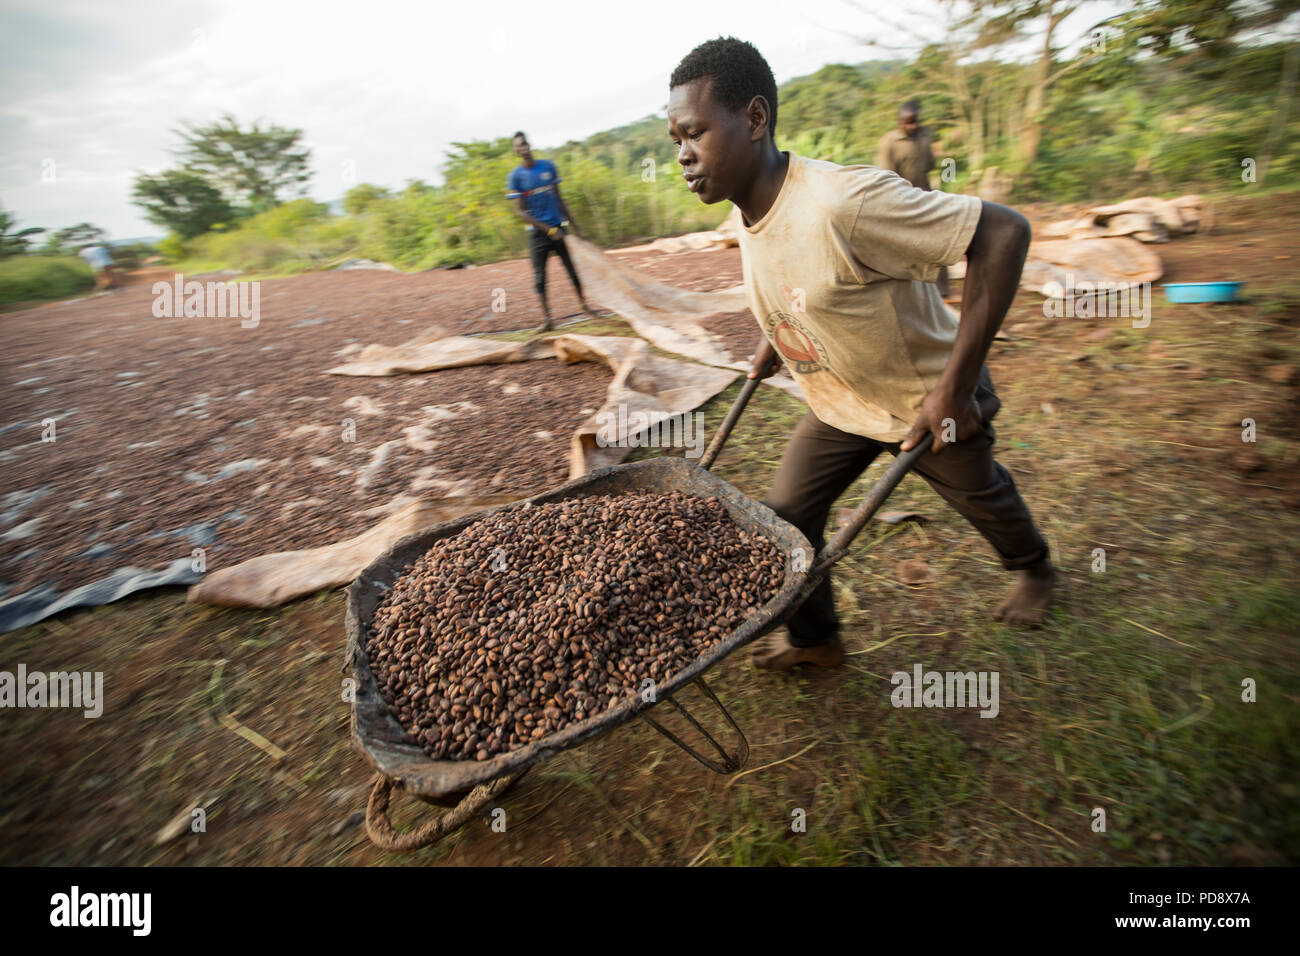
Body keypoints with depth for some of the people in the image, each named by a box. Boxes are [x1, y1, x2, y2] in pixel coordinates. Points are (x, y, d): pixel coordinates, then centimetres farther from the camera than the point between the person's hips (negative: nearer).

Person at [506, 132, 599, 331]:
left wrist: (574, 227, 10)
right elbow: (520, 211, -9)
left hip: (558, 228, 3)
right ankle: (546, 317, 6)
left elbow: (559, 199, 12)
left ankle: (584, 304, 21)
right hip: (537, 232, -3)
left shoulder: (548, 166, 5)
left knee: (572, 269, 5)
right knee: (539, 275, -2)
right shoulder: (515, 176, -5)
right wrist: (549, 229, -15)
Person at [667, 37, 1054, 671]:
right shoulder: (751, 217, -9)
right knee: (786, 518, 1)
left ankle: (1034, 569, 54)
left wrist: (953, 386, -34)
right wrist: (774, 342, 8)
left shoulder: (844, 202, -36)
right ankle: (813, 638, 25)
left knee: (979, 495, 21)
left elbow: (1004, 232, -34)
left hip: (927, 401, -6)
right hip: (838, 405, 6)